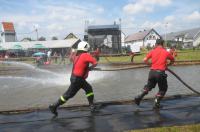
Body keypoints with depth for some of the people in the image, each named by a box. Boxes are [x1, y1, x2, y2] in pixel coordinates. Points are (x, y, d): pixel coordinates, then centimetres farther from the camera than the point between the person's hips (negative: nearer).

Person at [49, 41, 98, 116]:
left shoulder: (77, 56, 7)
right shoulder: (86, 55, -15)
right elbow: (95, 63, -16)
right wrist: (90, 68, -1)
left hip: (74, 77, 9)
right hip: (77, 79, -9)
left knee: (89, 88, 16)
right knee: (69, 94, 0)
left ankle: (91, 105, 23)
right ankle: (54, 106, 7)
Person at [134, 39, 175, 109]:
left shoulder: (152, 51, 6)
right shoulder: (166, 52, 4)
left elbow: (145, 60, 1)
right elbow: (172, 60, 20)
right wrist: (167, 65, 36)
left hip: (152, 72, 3)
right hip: (160, 73, -3)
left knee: (149, 86, 24)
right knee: (163, 89, 16)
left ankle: (139, 97, 10)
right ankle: (156, 103, 9)